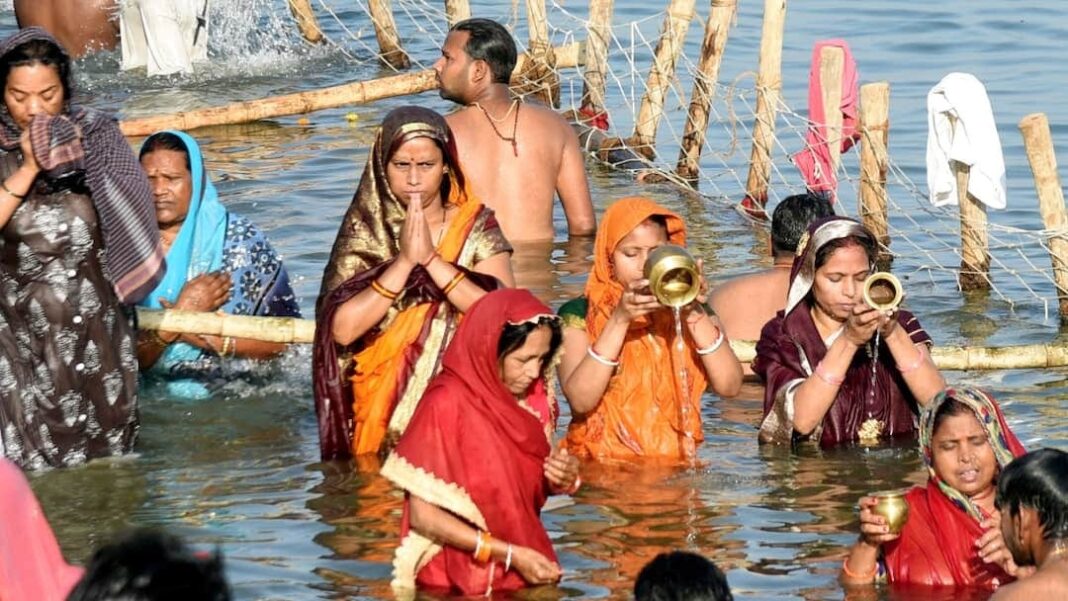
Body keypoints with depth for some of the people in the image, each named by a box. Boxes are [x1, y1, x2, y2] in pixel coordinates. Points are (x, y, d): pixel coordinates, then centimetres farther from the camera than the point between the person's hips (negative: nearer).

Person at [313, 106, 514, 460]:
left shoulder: (477, 228, 5)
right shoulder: (364, 232, 4)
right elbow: (342, 329, -10)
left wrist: (431, 259, -15)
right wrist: (405, 260, -14)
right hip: (383, 405, 0)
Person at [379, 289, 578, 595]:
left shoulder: (534, 396, 2)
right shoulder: (447, 403, -14)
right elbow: (423, 516, -13)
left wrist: (565, 478, -6)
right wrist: (511, 555, -16)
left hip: (526, 570, 5)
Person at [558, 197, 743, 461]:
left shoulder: (689, 311, 11)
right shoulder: (579, 314, 5)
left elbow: (729, 386, -3)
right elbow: (580, 400, -11)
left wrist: (695, 314, -12)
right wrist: (619, 320, -15)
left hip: (674, 463, 2)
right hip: (602, 465, -2)